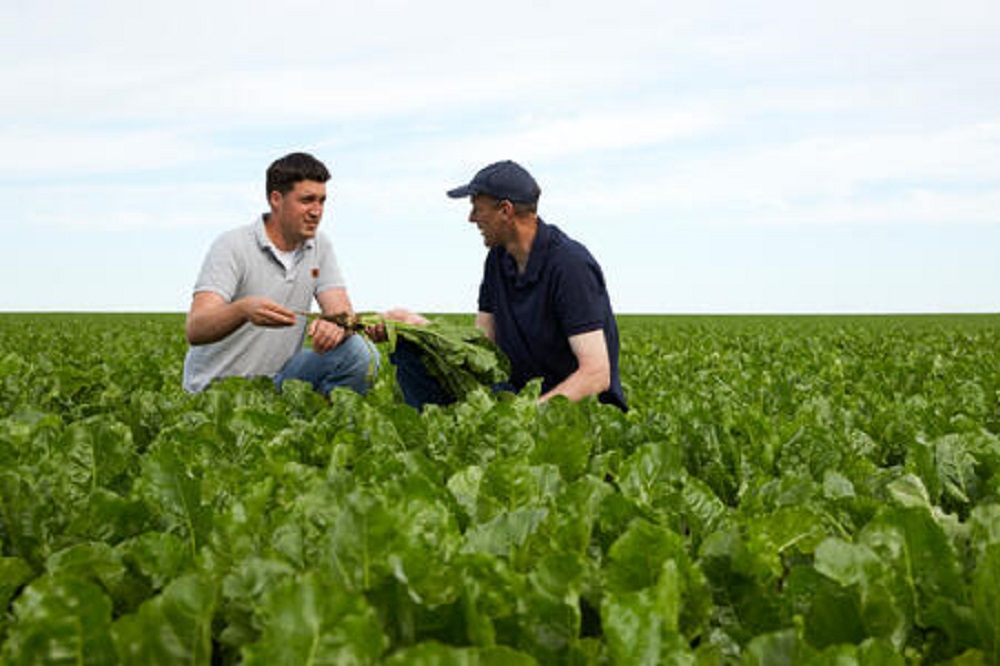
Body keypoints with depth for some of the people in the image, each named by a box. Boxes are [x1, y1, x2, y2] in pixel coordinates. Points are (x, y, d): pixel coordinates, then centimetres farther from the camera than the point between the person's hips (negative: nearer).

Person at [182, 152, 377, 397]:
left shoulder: (320, 247, 4)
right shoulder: (233, 246, -14)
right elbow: (194, 330, -24)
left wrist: (335, 325, -33)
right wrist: (244, 310, -46)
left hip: (278, 378, 5)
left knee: (359, 353, -17)